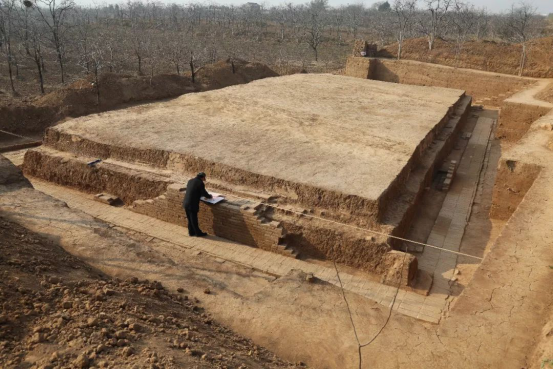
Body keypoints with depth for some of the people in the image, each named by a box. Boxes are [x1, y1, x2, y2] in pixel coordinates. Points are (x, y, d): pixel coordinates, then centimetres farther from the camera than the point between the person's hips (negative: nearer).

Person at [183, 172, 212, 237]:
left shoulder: (190, 181, 11)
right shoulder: (200, 183, -12)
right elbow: (204, 193, -6)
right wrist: (210, 196, 14)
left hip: (186, 203, 7)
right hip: (192, 205, -7)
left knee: (190, 219, 18)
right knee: (194, 219, 5)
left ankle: (191, 232, 28)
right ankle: (198, 233, 19)